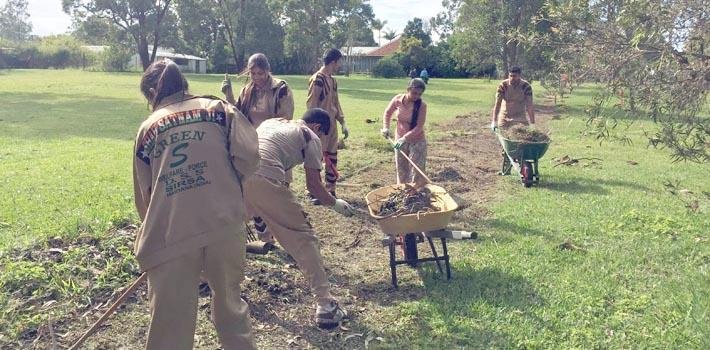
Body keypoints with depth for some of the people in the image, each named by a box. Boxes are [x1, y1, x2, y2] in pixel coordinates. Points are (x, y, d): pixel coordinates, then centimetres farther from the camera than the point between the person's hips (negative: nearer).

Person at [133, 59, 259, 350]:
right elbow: (248, 156, -4)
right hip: (224, 227, 0)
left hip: (170, 236, 0)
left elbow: (143, 194, 17)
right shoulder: (219, 109, 9)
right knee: (229, 301, 23)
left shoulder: (147, 128, 13)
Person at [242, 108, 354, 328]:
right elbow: (313, 185, 12)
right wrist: (335, 204, 30)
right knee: (302, 238, 5)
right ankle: (325, 305, 5)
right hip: (264, 180, -6)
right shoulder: (310, 137, 17)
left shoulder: (271, 122, 34)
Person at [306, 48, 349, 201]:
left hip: (331, 125, 9)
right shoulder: (318, 79, -14)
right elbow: (311, 104, -17)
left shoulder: (332, 80, 12)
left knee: (332, 158, 12)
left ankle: (331, 191, 23)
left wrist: (343, 123, 13)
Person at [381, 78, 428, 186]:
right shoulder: (397, 99, -10)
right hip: (400, 139, 3)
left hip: (417, 141, -3)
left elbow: (419, 127, -19)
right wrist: (386, 128, -4)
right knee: (401, 169, 15)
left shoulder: (421, 105, -18)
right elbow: (387, 113, 8)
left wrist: (405, 138, -28)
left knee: (417, 171, -2)